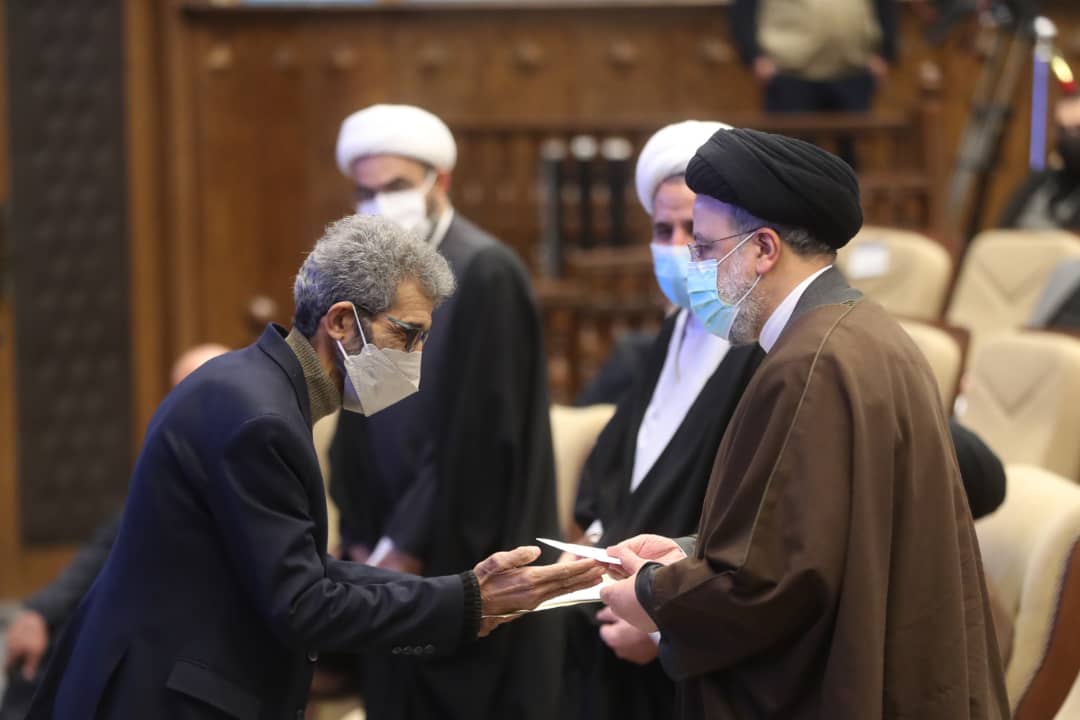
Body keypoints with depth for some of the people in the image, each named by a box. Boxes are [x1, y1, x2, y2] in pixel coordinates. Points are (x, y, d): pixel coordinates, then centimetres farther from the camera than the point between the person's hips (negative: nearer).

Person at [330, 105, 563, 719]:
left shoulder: (486, 272, -11)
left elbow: (479, 432, -15)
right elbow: (357, 427, 13)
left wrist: (409, 548, -12)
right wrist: (365, 545, 4)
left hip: (473, 567, -6)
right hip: (398, 565, 6)